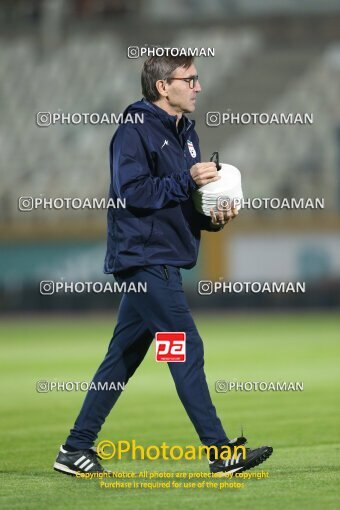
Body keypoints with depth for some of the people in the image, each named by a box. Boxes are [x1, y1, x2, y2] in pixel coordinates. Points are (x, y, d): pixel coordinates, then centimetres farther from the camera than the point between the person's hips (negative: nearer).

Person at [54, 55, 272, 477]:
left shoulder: (185, 133, 17)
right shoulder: (135, 130, -10)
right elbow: (131, 190, -20)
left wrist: (212, 217, 3)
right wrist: (186, 181, -21)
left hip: (164, 260, 9)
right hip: (144, 258, -9)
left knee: (123, 357, 10)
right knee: (187, 348, -10)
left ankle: (76, 449, 16)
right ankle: (220, 453, -9)